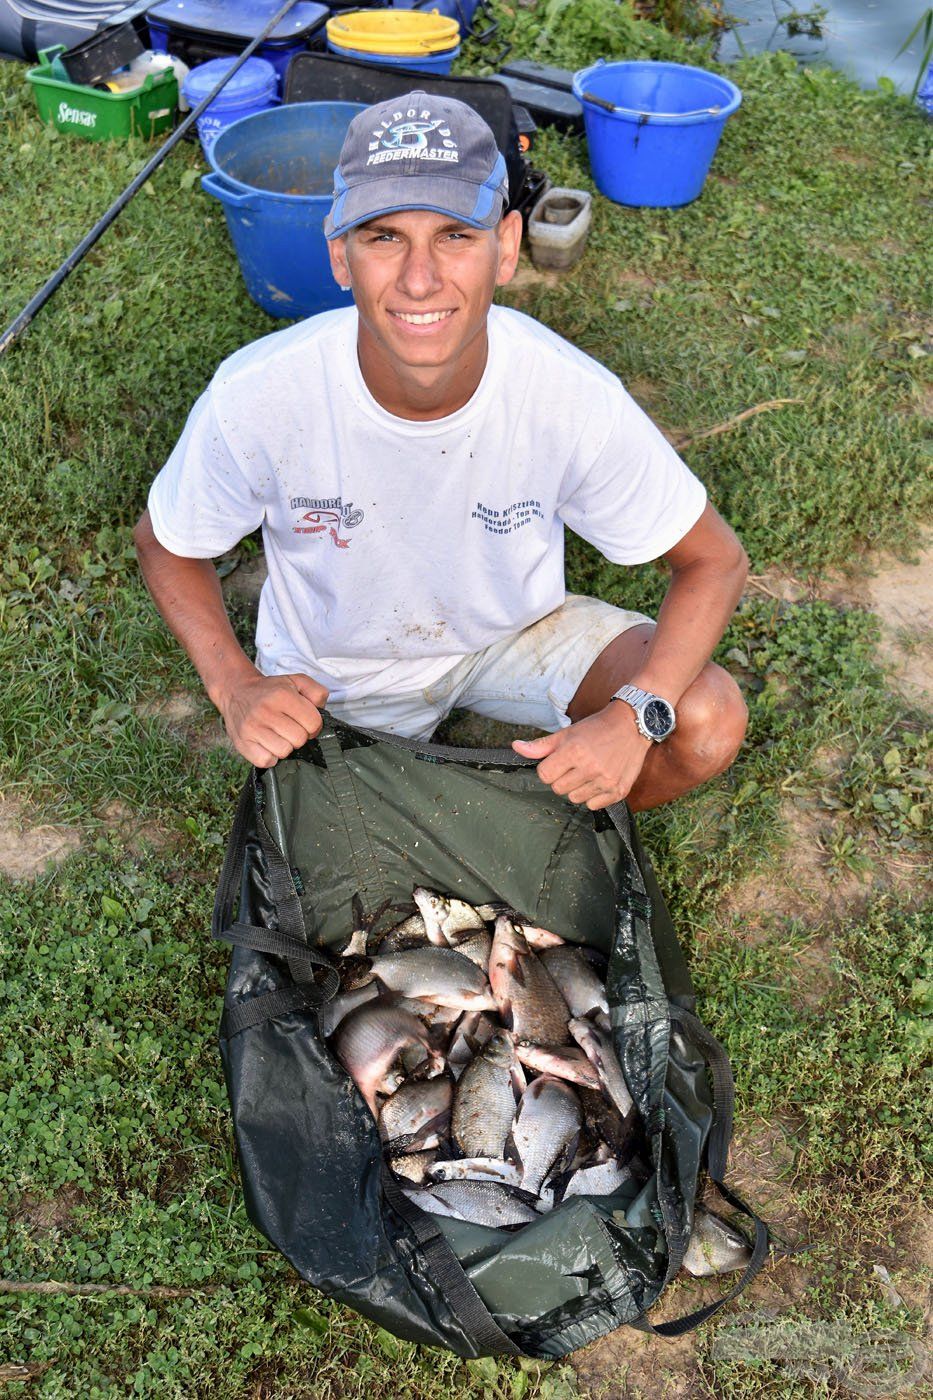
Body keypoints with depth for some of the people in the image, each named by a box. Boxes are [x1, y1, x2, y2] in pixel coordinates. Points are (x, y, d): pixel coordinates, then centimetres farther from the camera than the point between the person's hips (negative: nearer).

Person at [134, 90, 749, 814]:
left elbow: (715, 560, -15)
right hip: (335, 675, 0)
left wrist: (635, 716, -31)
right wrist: (236, 688, -24)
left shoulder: (574, 396, -28)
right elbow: (166, 544, -8)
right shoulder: (255, 398, -29)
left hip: (513, 631, 1)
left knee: (709, 721, -18)